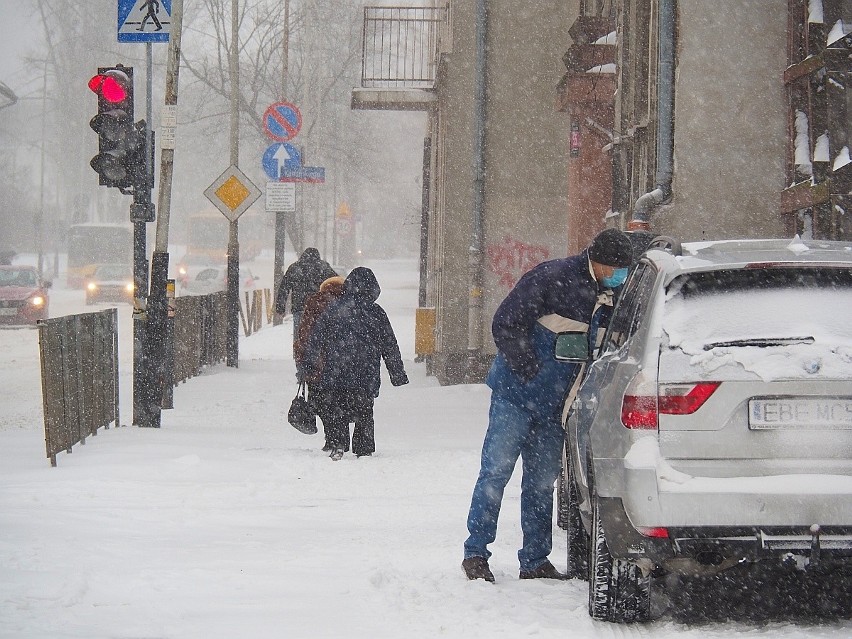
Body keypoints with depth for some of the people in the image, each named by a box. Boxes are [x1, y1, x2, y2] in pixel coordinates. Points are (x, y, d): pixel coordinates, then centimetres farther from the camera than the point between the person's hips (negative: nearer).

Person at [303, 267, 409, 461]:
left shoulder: (334, 309, -2)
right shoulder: (377, 313, -1)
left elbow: (316, 338, 0)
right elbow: (390, 346, 5)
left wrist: (310, 364, 8)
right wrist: (398, 373, 13)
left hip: (335, 373, -1)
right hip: (367, 376, 1)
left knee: (333, 409, 6)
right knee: (364, 412, 13)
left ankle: (337, 443, -10)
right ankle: (364, 450, 14)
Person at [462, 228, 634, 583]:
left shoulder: (611, 300, 4)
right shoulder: (552, 277, -15)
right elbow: (505, 324, -14)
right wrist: (530, 371, -16)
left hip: (554, 407, 6)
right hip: (515, 394, -6)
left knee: (542, 483, 9)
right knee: (496, 471, -5)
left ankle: (535, 561, 15)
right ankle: (475, 553, 0)